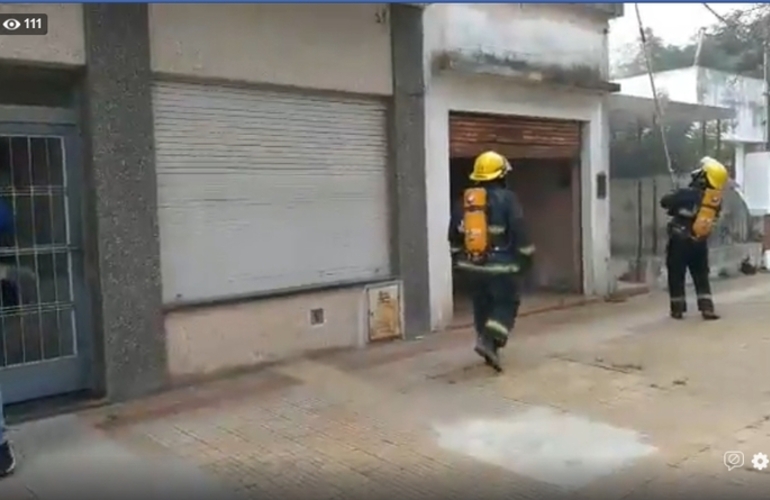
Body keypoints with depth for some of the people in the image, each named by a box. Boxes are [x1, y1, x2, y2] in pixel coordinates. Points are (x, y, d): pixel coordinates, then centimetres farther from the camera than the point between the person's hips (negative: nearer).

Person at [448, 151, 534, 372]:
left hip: (472, 264, 5)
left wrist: (457, 256, 25)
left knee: (482, 306, 15)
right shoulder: (506, 198, -10)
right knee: (506, 304, 5)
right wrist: (526, 256, 0)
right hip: (500, 265, -5)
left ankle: (488, 345, 22)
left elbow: (454, 233, 13)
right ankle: (489, 341, -12)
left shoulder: (464, 200, 7)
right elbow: (519, 231, -11)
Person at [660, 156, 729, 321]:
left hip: (680, 241, -4)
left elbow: (664, 201, -8)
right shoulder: (717, 199, -3)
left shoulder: (687, 194, -19)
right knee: (701, 277, 14)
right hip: (700, 242, 4)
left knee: (676, 276, 6)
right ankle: (707, 308, 6)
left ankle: (678, 309, 10)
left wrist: (676, 205, 12)